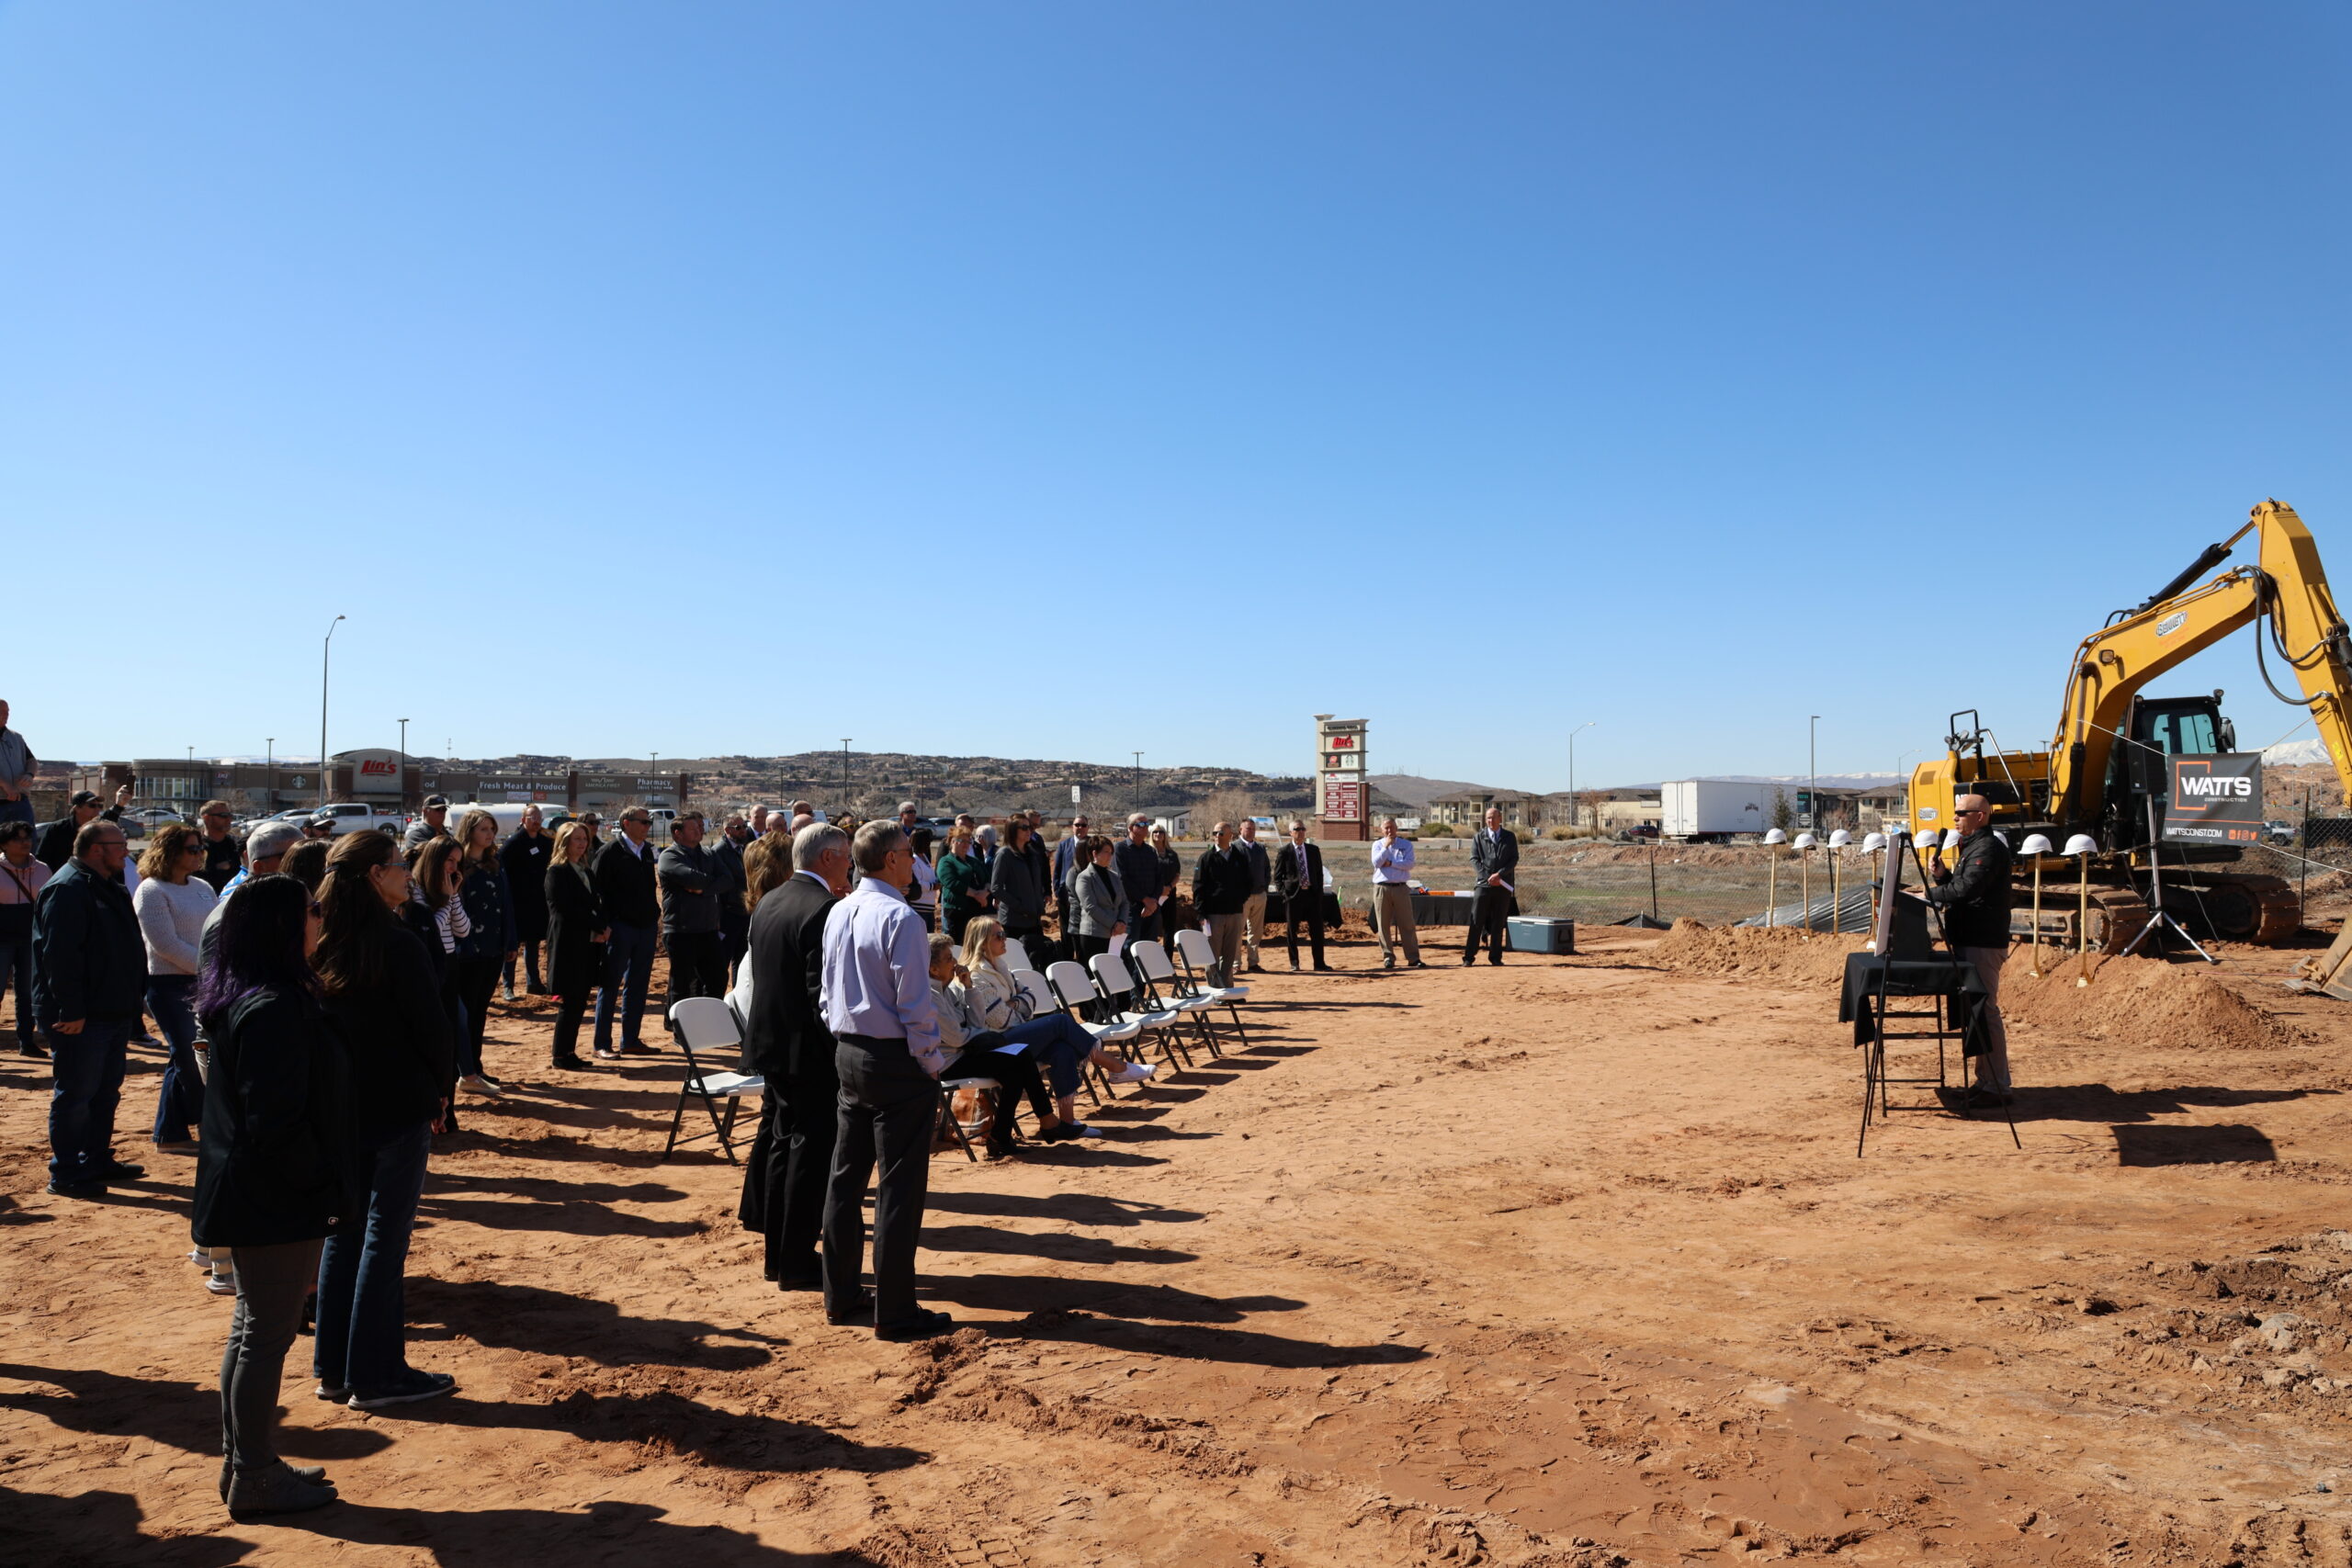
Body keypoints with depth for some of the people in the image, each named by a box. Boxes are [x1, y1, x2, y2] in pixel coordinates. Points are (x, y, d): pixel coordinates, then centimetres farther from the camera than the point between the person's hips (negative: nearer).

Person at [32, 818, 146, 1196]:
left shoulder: (108, 887, 16)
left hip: (113, 1014, 10)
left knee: (106, 1091, 16)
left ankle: (98, 1161, 26)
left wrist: (130, 1006, 20)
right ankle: (65, 1173, 6)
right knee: (75, 1094, -3)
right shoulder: (67, 889, -16)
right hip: (80, 1020, -10)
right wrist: (70, 1011, -25)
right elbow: (60, 956, -23)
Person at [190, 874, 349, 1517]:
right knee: (268, 1336, 3)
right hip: (278, 1202, -10)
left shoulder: (243, 998, 8)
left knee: (252, 1328, 19)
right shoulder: (276, 1009, -24)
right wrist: (321, 1187, -15)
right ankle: (255, 1479, 16)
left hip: (247, 1197, 10)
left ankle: (243, 1462, 32)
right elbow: (278, 1121, -26)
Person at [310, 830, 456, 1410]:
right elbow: (430, 1025, -14)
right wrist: (440, 1087, 2)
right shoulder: (396, 942, -18)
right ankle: (376, 1376, 9)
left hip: (339, 1106, 7)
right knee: (385, 1238, 1)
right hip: (398, 1107, -7)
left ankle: (333, 1367, 23)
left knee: (344, 1232, 15)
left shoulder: (320, 944, 3)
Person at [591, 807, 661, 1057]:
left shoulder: (646, 853, 14)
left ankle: (630, 1040, 18)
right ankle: (602, 1044, 5)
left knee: (638, 986, 10)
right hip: (619, 928, -7)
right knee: (610, 986, -1)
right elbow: (597, 890, -11)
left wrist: (655, 918, 13)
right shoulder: (610, 852, -7)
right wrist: (604, 925, -17)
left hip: (646, 928, 7)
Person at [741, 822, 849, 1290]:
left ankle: (775, 1251, 30)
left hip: (770, 1041, 9)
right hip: (809, 1049, -9)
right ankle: (797, 1264, 9)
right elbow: (825, 991, -22)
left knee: (780, 1143, 19)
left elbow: (756, 972, 13)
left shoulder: (768, 902, 8)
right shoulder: (824, 909, -20)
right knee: (811, 1152, 1)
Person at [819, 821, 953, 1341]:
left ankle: (841, 1295, 27)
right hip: (895, 1059, -9)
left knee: (847, 1176, 16)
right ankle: (895, 1311, 5)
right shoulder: (899, 918, -18)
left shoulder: (839, 913, 7)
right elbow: (913, 1001, -19)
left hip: (848, 1053, 9)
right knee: (900, 1186, -1)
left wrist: (845, 1038, 20)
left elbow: (827, 988, 14)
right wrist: (931, 1063, -10)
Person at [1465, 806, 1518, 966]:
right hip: (1484, 885, -1)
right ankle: (1469, 957, -1)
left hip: (1503, 886, 1)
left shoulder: (1510, 837, 9)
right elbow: (1474, 859, 1)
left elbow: (1514, 859, 1)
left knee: (1498, 923, 4)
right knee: (1476, 922, -4)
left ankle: (1495, 957, 12)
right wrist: (1488, 877, -11)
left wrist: (1499, 874, -13)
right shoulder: (1479, 837, 7)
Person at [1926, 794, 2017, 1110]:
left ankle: (1996, 1088, -4)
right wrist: (1943, 875, 1)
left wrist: (1928, 895, -16)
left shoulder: (1989, 848, -14)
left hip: (1983, 943, -11)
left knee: (1984, 1010, -8)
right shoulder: (1970, 847, 19)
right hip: (1969, 939, 11)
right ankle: (1986, 1081, 21)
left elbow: (1966, 889, -23)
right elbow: (1959, 888, 20)